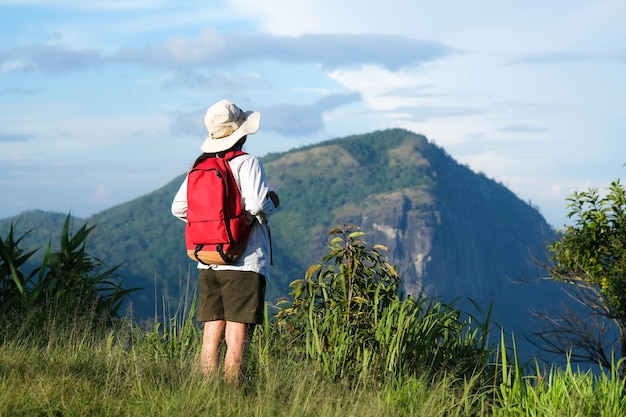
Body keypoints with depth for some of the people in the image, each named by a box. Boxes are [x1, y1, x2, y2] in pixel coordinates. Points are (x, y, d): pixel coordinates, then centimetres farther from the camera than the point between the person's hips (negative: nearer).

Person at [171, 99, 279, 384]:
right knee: (237, 339, -4)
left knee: (211, 336, 8)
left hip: (208, 264, 6)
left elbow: (178, 207, 9)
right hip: (245, 264, -6)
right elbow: (256, 204, -20)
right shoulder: (247, 163, -9)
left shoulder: (200, 166, 8)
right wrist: (272, 203, 1)